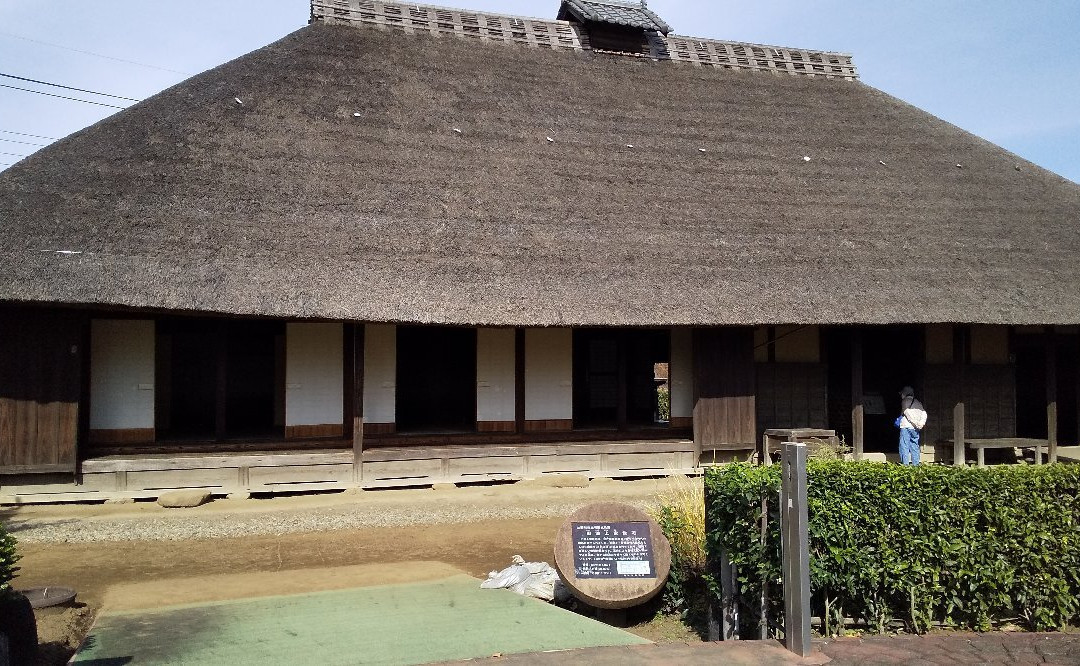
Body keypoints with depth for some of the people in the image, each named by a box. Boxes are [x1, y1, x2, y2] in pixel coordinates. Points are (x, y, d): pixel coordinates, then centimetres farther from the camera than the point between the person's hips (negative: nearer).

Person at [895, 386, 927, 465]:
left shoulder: (905, 401, 2)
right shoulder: (917, 402, 20)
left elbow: (907, 412, -12)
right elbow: (924, 413, 7)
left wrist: (916, 423, -14)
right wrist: (922, 423, -7)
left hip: (906, 426, -6)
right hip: (915, 429, 6)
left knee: (904, 447, -6)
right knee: (915, 447, 10)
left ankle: (905, 464, -12)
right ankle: (915, 464, 7)